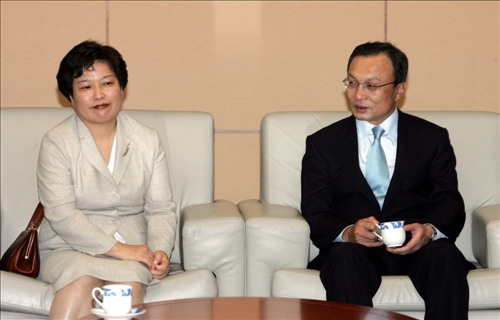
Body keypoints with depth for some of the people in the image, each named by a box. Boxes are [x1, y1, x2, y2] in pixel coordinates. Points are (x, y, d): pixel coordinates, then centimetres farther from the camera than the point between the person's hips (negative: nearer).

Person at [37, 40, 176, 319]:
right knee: (83, 280, -35)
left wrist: (160, 250, -14)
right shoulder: (57, 143, -1)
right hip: (71, 247, -2)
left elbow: (161, 209, 7)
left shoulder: (148, 141, 9)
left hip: (132, 248, 2)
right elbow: (61, 213, -11)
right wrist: (117, 249, -18)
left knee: (131, 282, -32)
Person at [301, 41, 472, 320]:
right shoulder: (323, 143, 12)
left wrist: (429, 230, -20)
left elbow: (450, 203, 5)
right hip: (353, 248, -1)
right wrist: (348, 233, -20)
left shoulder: (432, 138, 13)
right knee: (345, 258, -35)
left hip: (416, 245, 1)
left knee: (445, 255, -32)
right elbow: (315, 213, 3)